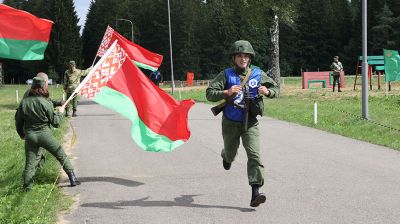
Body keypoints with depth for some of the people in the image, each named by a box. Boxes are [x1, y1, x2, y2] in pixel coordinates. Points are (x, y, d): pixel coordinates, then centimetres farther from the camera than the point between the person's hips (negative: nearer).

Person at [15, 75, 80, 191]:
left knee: (30, 163, 12)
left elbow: (18, 120, 7)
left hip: (29, 135, 3)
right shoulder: (46, 103, -12)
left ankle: (27, 187, 13)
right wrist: (59, 113, 14)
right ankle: (73, 179, 14)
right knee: (62, 156, 11)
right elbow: (55, 122, -6)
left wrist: (22, 134, 22)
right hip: (44, 134, -3)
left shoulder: (24, 102, -1)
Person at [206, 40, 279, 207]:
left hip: (250, 123, 0)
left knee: (254, 155, -16)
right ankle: (226, 156, 60)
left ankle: (255, 194, -19)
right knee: (231, 153, 20)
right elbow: (209, 94, -13)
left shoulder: (258, 74, -1)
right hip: (230, 123, 0)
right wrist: (227, 92, -29)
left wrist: (268, 92, -13)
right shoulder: (226, 75, -7)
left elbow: (276, 88, 11)